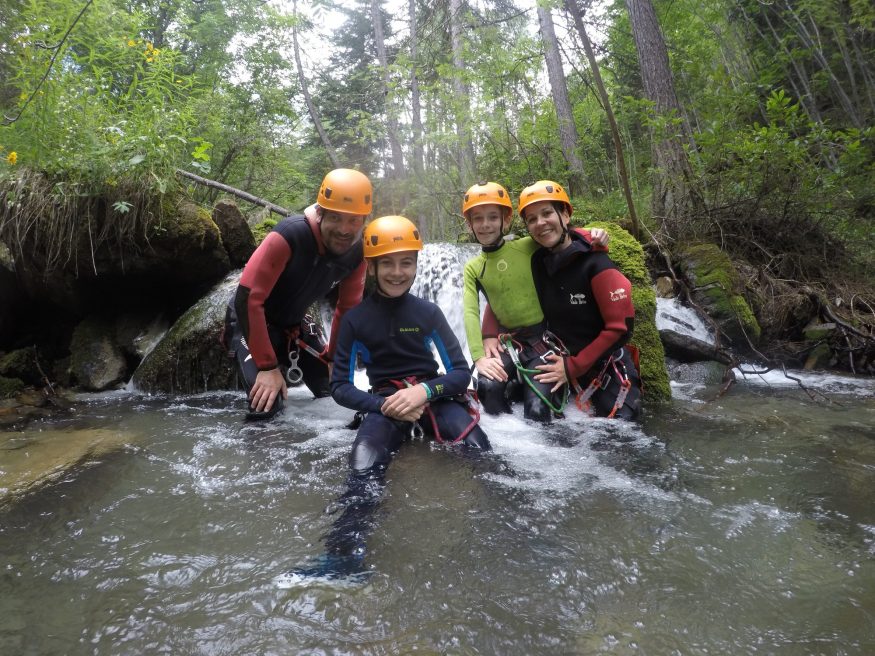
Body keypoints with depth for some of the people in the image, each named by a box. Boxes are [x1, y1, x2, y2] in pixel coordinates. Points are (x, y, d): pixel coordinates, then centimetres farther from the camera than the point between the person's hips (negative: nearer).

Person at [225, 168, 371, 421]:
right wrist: (267, 367, -30)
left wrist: (334, 359, 2)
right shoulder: (289, 236, -33)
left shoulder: (356, 253, -13)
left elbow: (347, 310, 1)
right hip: (251, 321, -5)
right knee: (267, 407, -22)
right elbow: (248, 299, -31)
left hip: (296, 324, 6)